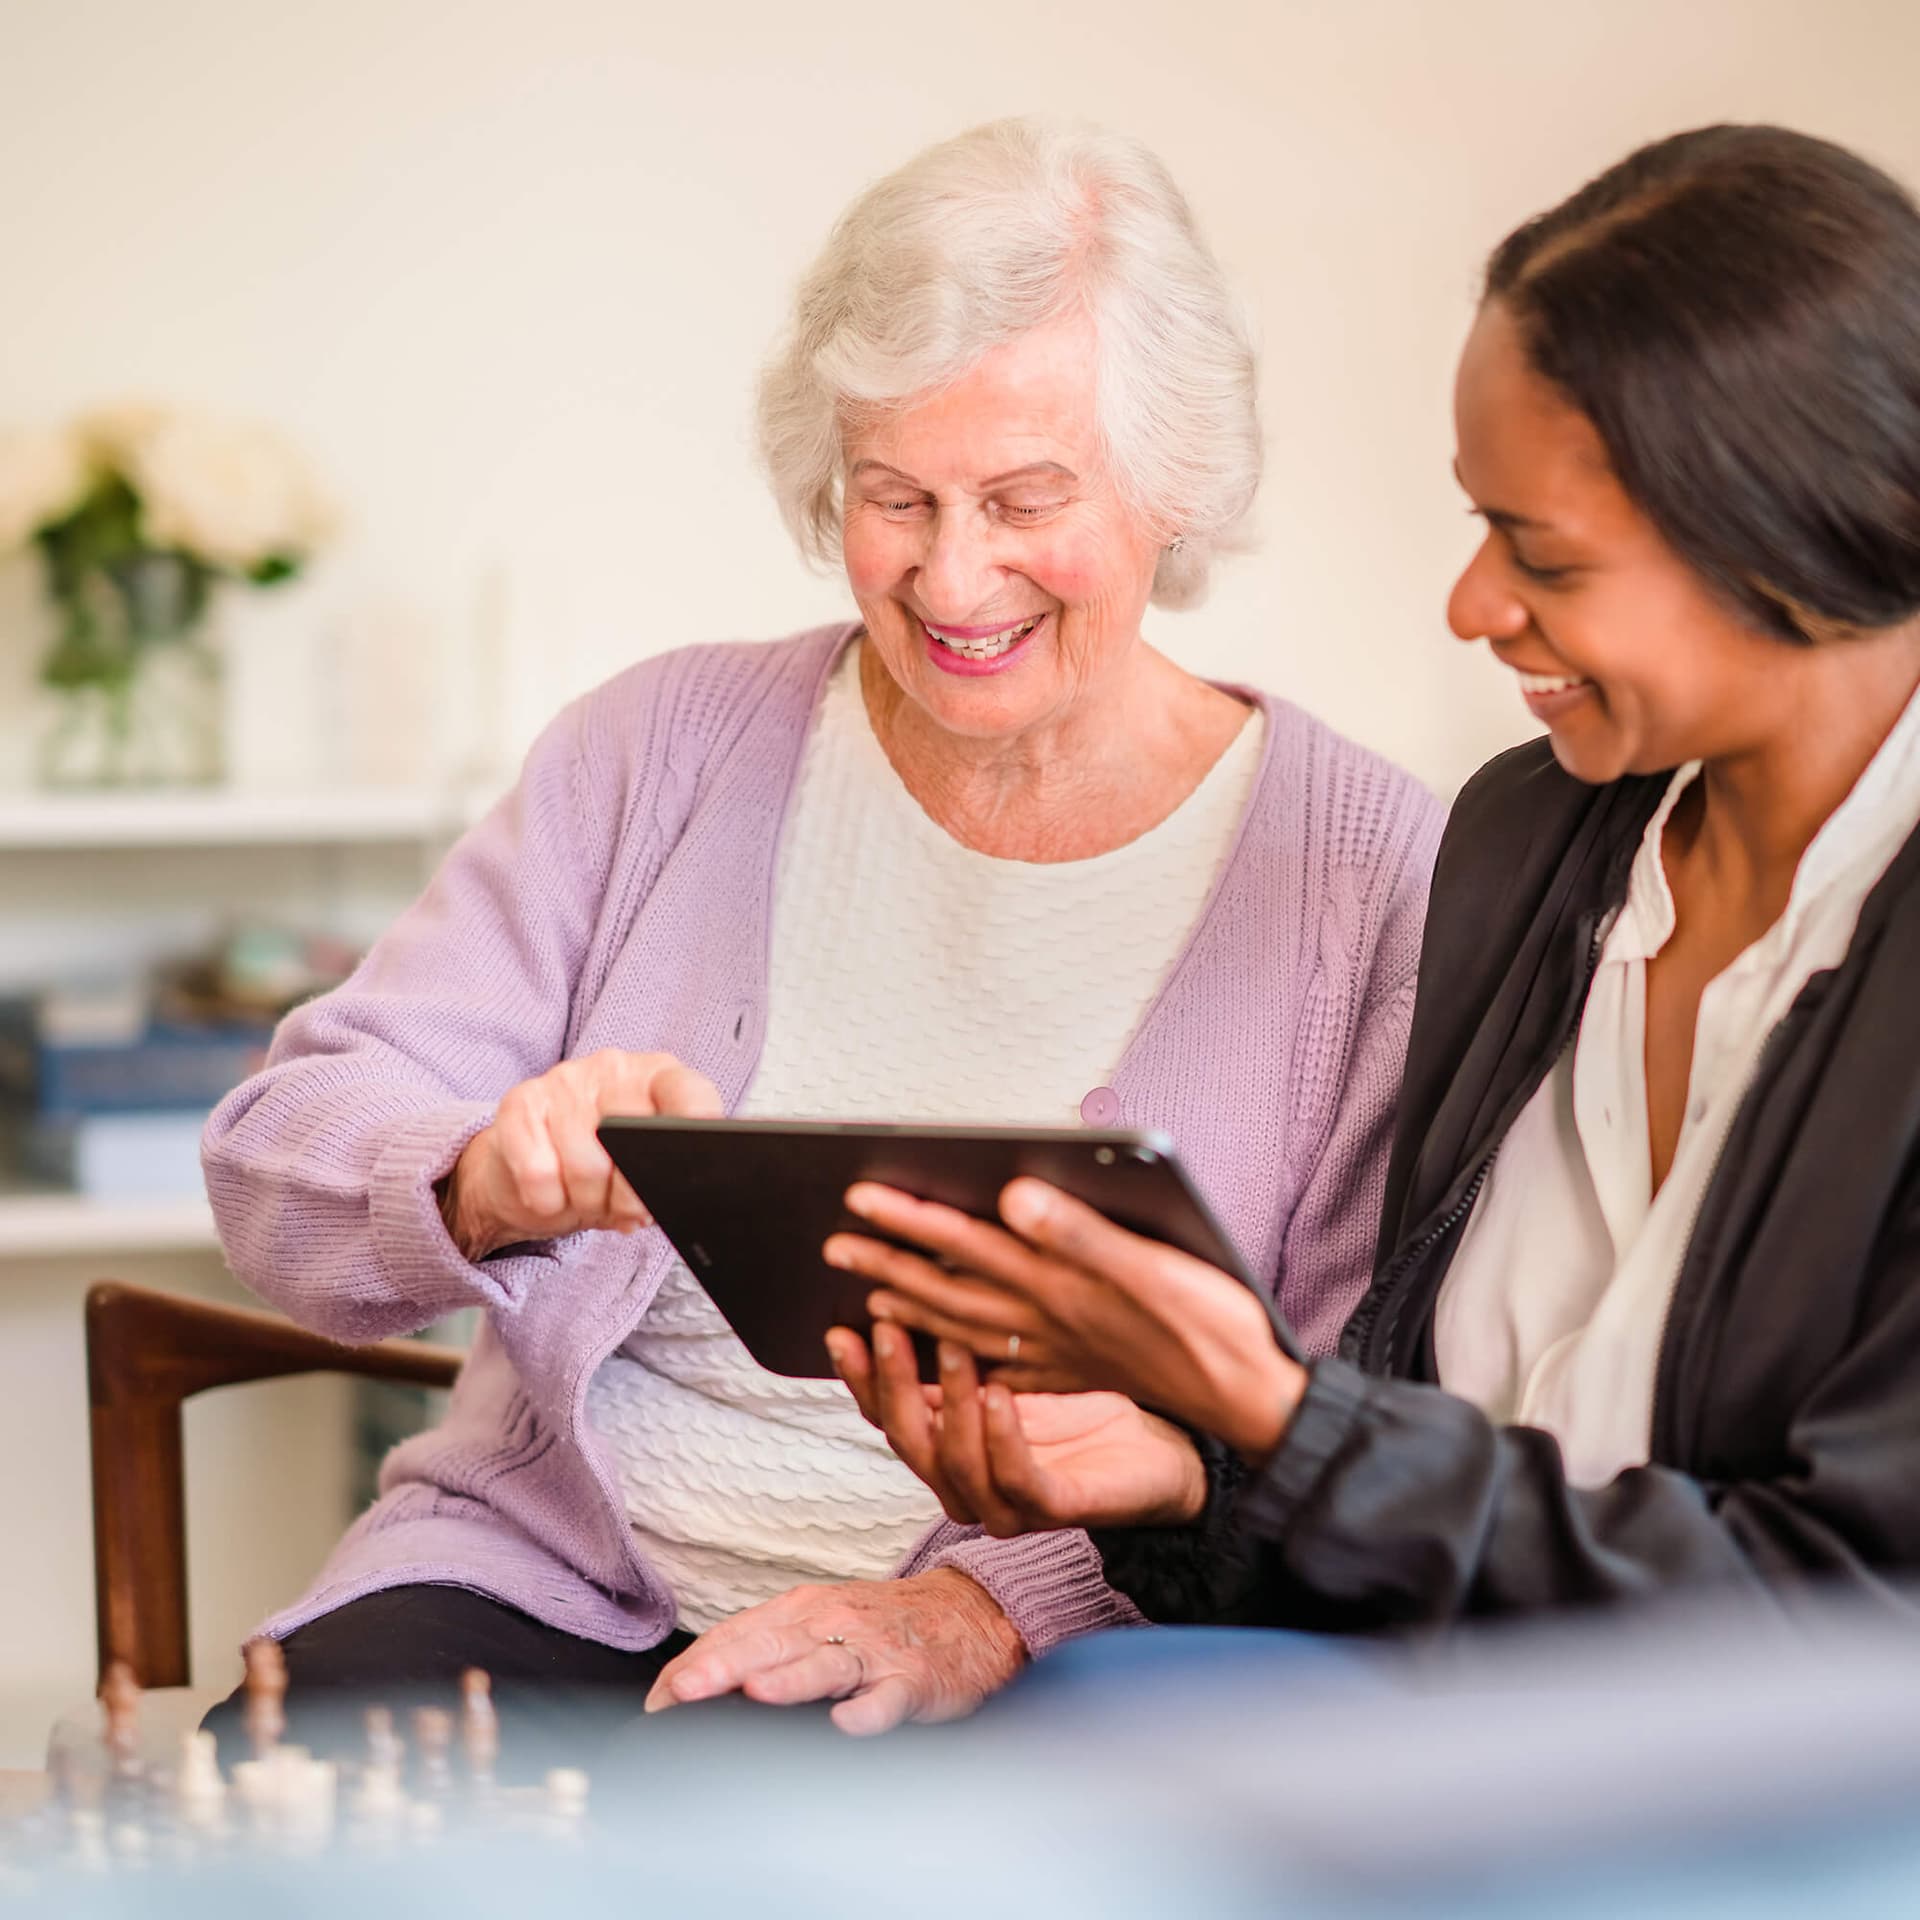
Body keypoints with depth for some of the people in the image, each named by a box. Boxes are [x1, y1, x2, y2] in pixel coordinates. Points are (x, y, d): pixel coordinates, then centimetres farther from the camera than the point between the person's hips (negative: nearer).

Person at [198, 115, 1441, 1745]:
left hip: (1047, 1688, -2)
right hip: (560, 1593, 3)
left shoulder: (1372, 876, 0)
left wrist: (994, 1608, -20)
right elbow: (282, 1158, 3)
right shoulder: (665, 751, 9)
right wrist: (488, 1178, -20)